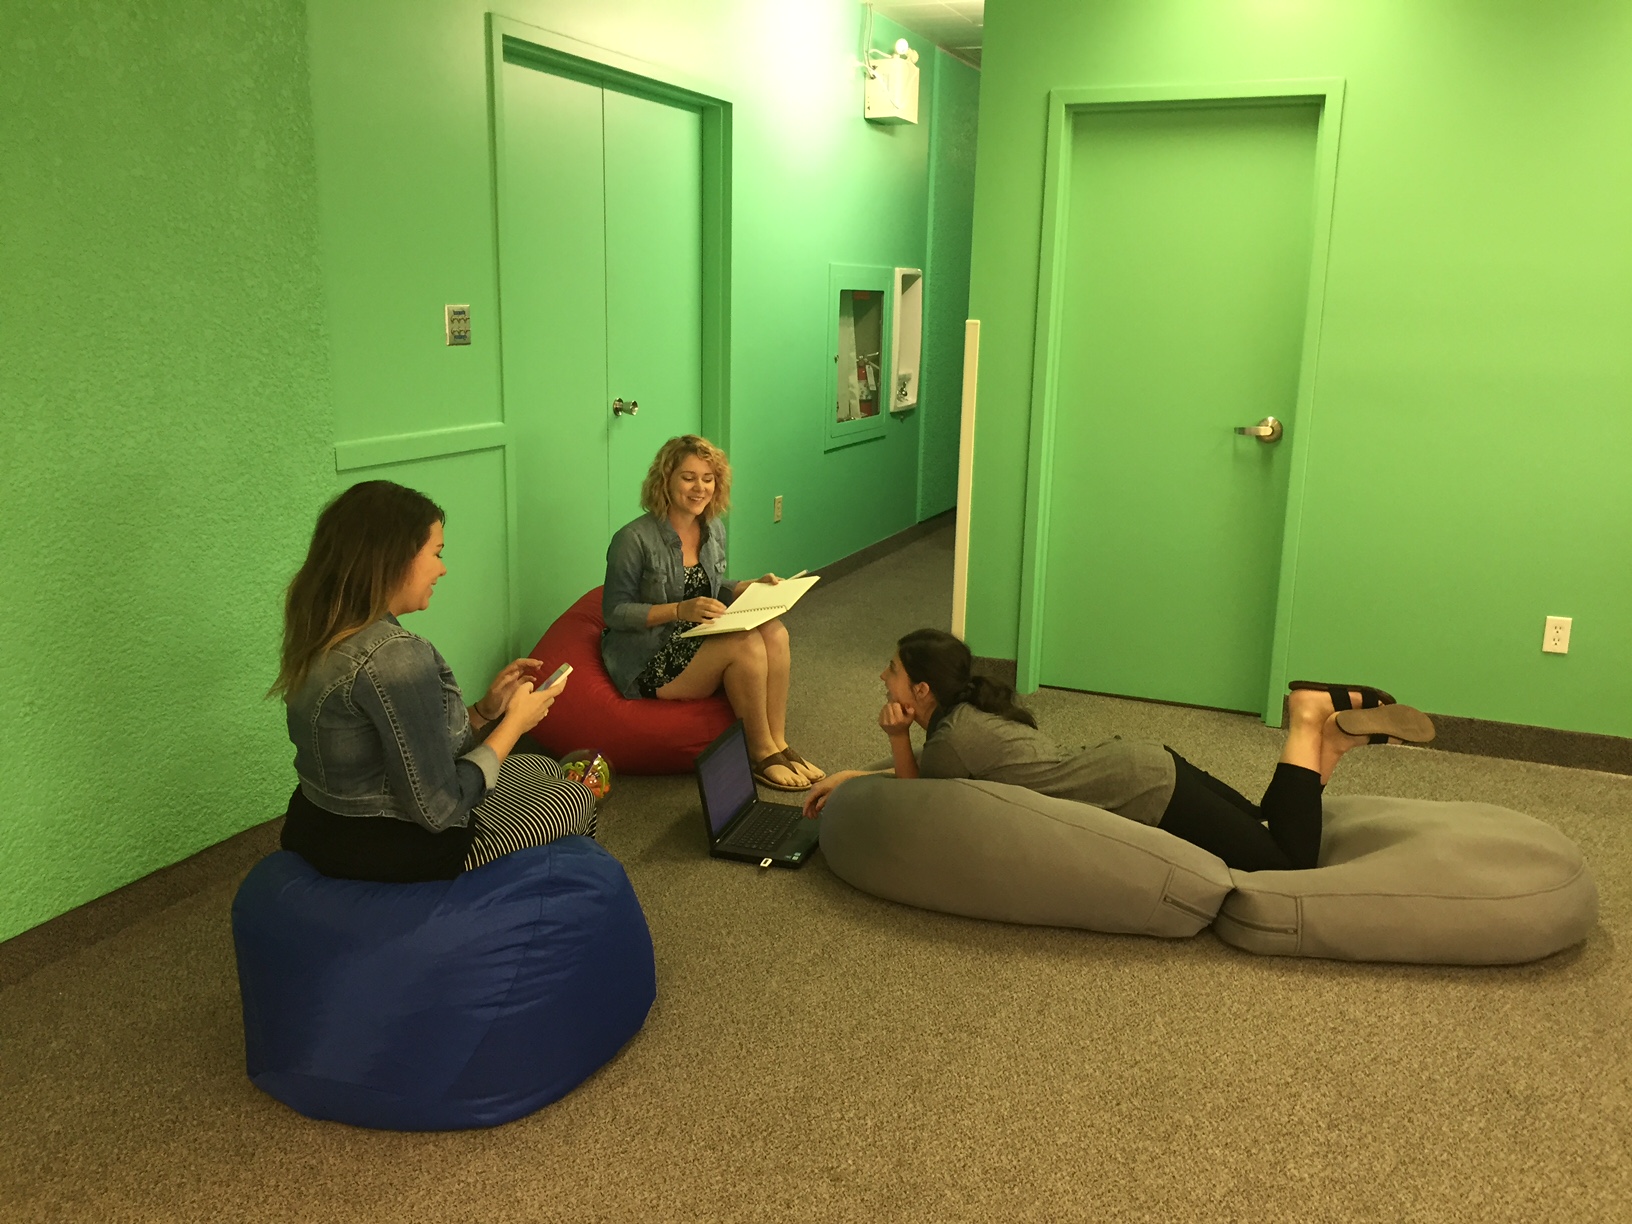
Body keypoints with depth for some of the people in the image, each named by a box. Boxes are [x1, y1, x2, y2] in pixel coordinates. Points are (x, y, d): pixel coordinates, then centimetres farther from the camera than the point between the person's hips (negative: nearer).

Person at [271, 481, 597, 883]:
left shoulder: (322, 633, 0)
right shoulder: (395, 656, -29)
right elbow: (438, 808, -25)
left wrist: (485, 710, 0)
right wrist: (515, 722, -14)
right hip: (392, 855, -9)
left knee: (541, 769, 24)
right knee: (576, 797, 12)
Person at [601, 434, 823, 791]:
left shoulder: (713, 530, 8)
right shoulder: (634, 540, -14)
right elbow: (614, 612, -14)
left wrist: (753, 587, 1)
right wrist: (680, 610, -25)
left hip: (698, 641, 7)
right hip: (649, 661, -7)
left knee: (774, 632, -21)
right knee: (745, 642, -29)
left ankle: (777, 744, -16)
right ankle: (762, 754, -15)